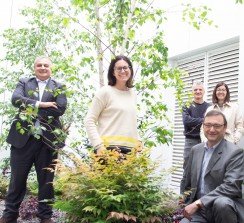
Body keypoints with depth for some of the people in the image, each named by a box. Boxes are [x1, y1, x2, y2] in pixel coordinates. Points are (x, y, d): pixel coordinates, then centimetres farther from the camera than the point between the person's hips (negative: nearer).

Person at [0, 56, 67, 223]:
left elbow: (61, 108, -7)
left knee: (46, 179, 8)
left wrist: (31, 109, -10)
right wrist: (40, 104, -16)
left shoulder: (59, 87, 9)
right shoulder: (24, 82, 13)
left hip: (48, 139, 0)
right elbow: (15, 99, -6)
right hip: (23, 137, 1)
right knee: (17, 178, 8)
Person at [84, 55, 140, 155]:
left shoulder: (132, 94, 16)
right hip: (109, 148, -5)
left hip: (130, 148, 5)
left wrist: (138, 143, 12)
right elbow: (89, 121, -3)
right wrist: (98, 145, -13)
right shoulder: (105, 92, -1)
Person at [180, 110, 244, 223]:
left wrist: (198, 203, -23)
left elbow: (231, 186, -20)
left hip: (225, 206, -3)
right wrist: (186, 203, 14)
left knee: (221, 203, -35)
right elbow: (187, 179, 21)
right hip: (198, 211, 3)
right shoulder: (195, 150, 9)